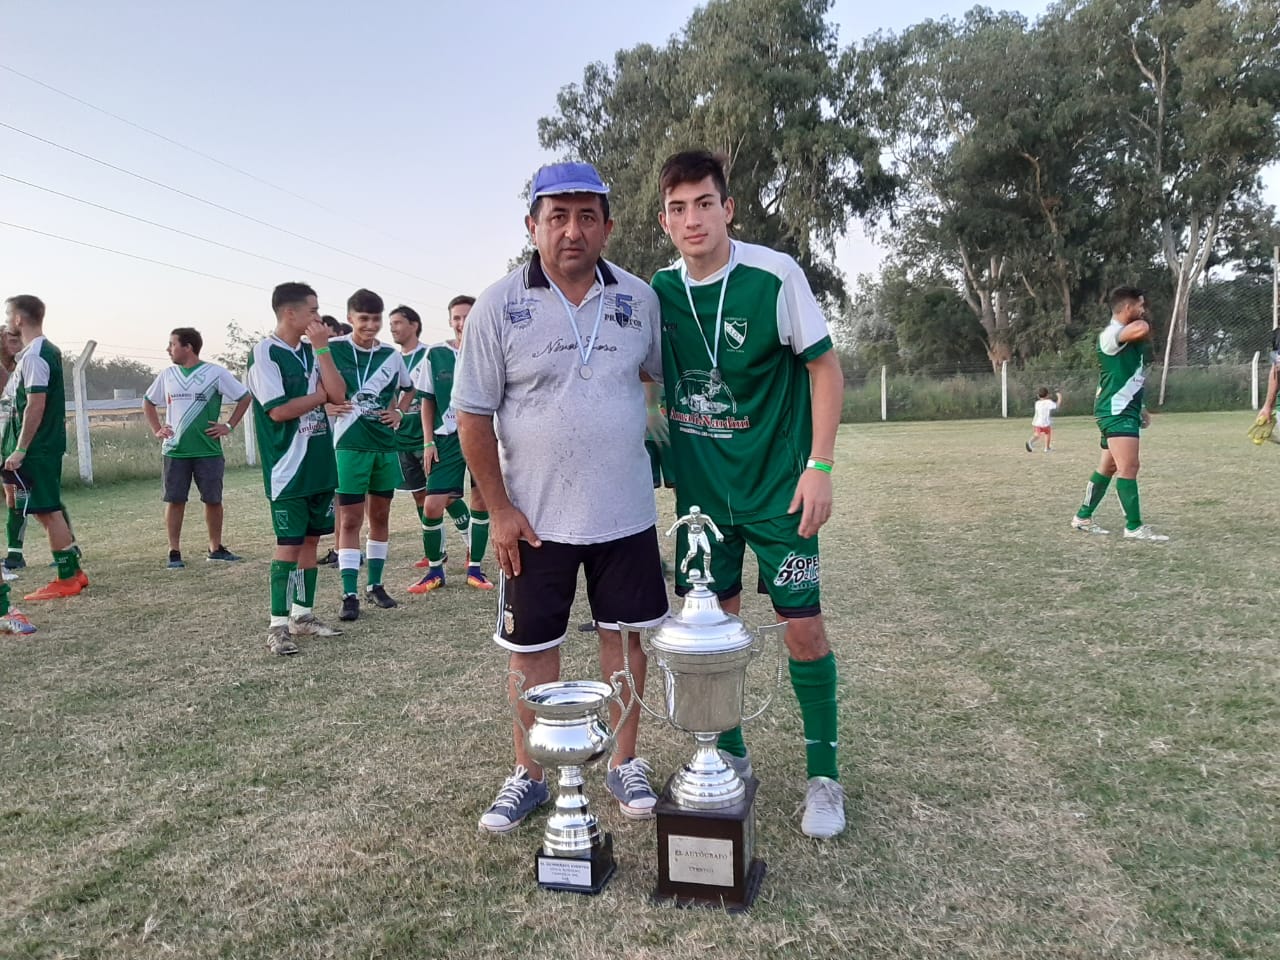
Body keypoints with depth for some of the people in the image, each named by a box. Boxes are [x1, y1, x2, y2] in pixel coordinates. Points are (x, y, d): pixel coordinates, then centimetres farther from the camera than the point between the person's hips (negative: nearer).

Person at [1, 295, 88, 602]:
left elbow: (35, 406, -21)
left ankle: (66, 579, 2)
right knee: (49, 510, 14)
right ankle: (74, 571, 20)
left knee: (47, 511, -4)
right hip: (48, 444, 10)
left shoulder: (33, 356, -16)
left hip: (37, 447, -10)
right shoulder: (48, 351, 14)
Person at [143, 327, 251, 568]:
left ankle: (216, 549, 18)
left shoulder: (216, 373, -3)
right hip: (174, 450, 2)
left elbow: (245, 397, 3)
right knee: (174, 501, 1)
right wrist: (157, 430, 11)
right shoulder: (167, 375, 9)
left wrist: (229, 426, -2)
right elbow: (148, 402, 24)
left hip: (208, 450, -2)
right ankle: (174, 552, 10)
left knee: (213, 500, 4)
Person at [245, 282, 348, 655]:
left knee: (311, 539, 11)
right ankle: (278, 625, 4)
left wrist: (321, 347, -5)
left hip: (320, 464, 7)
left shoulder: (311, 351, 11)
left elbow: (338, 394, -1)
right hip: (288, 468, -7)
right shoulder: (265, 353, -9)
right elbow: (278, 410, -17)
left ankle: (303, 614, 21)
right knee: (289, 543, -5)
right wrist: (319, 395, -4)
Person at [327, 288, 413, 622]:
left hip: (385, 443, 4)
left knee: (381, 515, 11)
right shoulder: (332, 349, -6)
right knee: (350, 518, -4)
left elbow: (407, 388, 23)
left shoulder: (391, 354, 6)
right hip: (350, 444, -4)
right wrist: (325, 406, -11)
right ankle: (350, 594, 2)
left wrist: (399, 412, 7)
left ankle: (375, 585, 23)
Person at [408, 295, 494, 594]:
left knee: (481, 499, 3)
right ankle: (435, 569, 16)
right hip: (447, 438, 1)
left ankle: (475, 568, 18)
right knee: (432, 505, -3)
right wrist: (429, 442, 1)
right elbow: (427, 401, 7)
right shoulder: (435, 355, 1)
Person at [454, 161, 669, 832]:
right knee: (531, 647, 8)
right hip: (534, 517, -2)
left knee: (626, 634, 11)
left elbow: (662, 374, 18)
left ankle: (623, 762, 30)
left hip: (626, 512, 2)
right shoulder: (499, 306, -6)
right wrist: (498, 508, -7)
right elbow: (472, 414, -5)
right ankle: (528, 774, 27)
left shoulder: (639, 298, 2)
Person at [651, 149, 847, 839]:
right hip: (700, 488, 4)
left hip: (778, 486, -4)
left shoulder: (774, 275, -13)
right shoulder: (658, 290, 0)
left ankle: (824, 773, 19)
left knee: (803, 625, 0)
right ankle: (729, 756, 29)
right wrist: (662, 461, 7)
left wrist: (819, 466, -13)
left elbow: (825, 367, -8)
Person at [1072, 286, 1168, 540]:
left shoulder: (1127, 336, 19)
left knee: (1108, 467, 14)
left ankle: (1083, 517, 23)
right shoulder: (1111, 334, -14)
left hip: (1125, 410, 10)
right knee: (1128, 467, -14)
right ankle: (1134, 527, -11)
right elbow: (1143, 329, -35)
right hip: (1116, 412, -10)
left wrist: (1140, 408, 23)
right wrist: (1136, 319, -11)